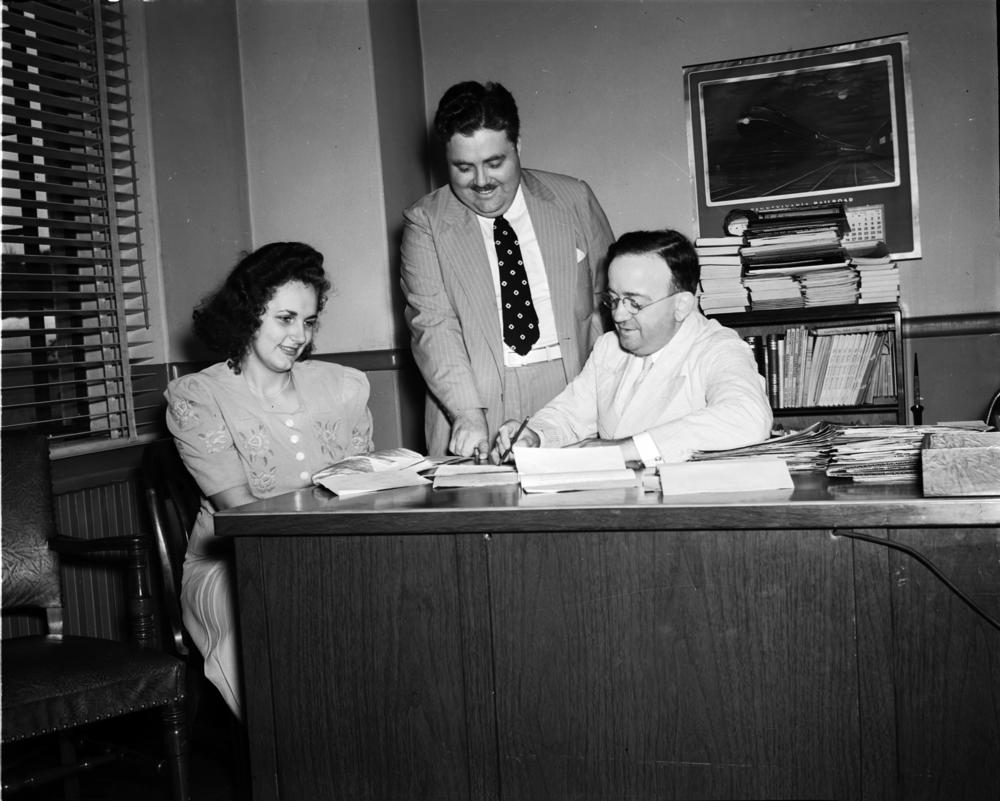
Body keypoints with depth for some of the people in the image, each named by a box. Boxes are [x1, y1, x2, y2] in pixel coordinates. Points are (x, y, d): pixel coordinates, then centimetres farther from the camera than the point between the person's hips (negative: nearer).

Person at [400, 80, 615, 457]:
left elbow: (609, 296, 13)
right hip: (480, 397, -1)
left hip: (573, 388, 1)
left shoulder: (574, 199, 9)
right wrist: (468, 413, -20)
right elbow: (432, 324, -6)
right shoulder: (425, 222, 3)